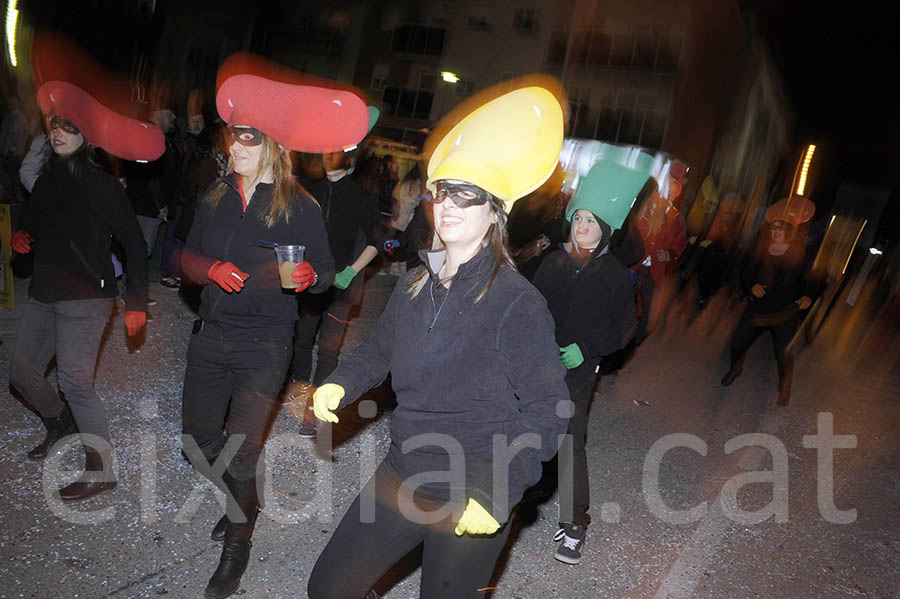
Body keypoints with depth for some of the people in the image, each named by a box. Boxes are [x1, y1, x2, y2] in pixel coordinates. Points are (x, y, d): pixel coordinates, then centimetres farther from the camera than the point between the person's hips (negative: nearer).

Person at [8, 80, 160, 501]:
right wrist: (21, 238, 1)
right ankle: (61, 425, 43)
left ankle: (101, 471, -1)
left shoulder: (101, 185, -11)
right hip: (44, 293, 8)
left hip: (85, 297, -8)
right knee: (22, 373, 16)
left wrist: (136, 303, -14)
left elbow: (134, 245, -12)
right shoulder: (47, 179, 11)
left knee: (75, 380, -12)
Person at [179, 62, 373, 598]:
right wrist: (212, 269, -9)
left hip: (264, 345, -5)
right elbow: (189, 257, 13)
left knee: (241, 450, -6)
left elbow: (326, 271, -2)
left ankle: (238, 543, 20)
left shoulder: (301, 207, -6)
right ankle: (244, 499, 42)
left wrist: (308, 276, -25)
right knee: (197, 440, 12)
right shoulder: (216, 199, 8)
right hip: (212, 335, 6)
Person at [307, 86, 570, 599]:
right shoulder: (415, 286, 2)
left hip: (473, 503, -5)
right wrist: (340, 385, -2)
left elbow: (549, 406, -17)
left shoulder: (516, 301, -18)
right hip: (401, 479, 6)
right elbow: (379, 350, 17)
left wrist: (499, 494, -24)